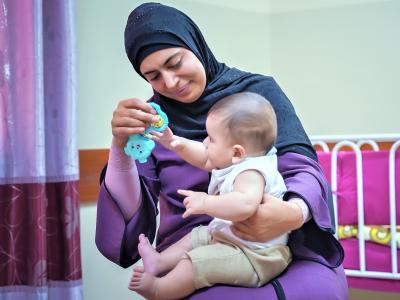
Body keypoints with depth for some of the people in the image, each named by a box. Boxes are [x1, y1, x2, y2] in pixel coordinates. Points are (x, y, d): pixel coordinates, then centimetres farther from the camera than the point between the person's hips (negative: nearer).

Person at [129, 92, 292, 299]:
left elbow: (245, 204, -50)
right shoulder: (241, 161, 4)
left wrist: (206, 204, -43)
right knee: (196, 236, 25)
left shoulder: (250, 173, -29)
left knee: (195, 261, -16)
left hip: (255, 257, -11)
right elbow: (204, 158, 20)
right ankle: (160, 262, 31)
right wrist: (176, 143, 10)